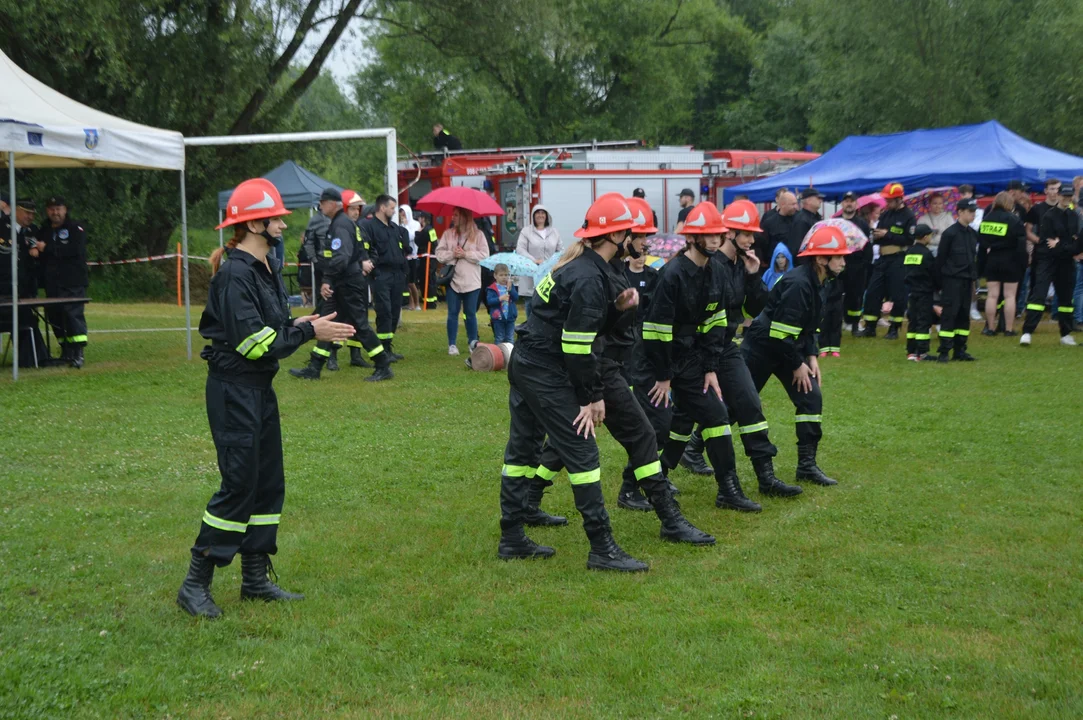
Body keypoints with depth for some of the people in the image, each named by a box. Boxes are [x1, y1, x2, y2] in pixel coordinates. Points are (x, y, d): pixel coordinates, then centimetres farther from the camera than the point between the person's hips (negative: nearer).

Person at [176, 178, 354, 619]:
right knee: (238, 485, -7)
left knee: (268, 483, 13)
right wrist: (307, 332, -16)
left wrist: (302, 325, -3)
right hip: (234, 389, -10)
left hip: (260, 389, 10)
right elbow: (254, 342, -21)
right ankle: (195, 584, 2)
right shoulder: (235, 274, -18)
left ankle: (256, 578, 23)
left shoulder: (265, 268, 13)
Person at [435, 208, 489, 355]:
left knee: (471, 313, 5)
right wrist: (452, 254, -14)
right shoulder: (448, 233, 6)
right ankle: (452, 344, 11)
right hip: (453, 280, 2)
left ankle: (473, 342, 17)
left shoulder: (477, 234, -2)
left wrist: (466, 254, -14)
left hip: (472, 281, -2)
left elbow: (484, 255, -8)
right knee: (453, 313, 5)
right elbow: (439, 253, 2)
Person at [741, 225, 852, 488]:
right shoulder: (798, 284, -26)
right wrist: (797, 365, -16)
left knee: (812, 398, -2)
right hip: (761, 348, -9)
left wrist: (812, 357, 3)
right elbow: (780, 332, -26)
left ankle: (807, 465, 5)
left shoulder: (818, 284, 4)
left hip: (789, 348, 9)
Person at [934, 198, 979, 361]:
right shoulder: (950, 233, -9)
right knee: (949, 314, -7)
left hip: (967, 280, 7)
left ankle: (959, 350, 15)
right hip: (952, 279, -7)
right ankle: (944, 352, -5)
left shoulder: (972, 233, 11)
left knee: (964, 315, 9)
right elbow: (941, 258, -7)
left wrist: (974, 278, 14)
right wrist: (939, 282, -6)